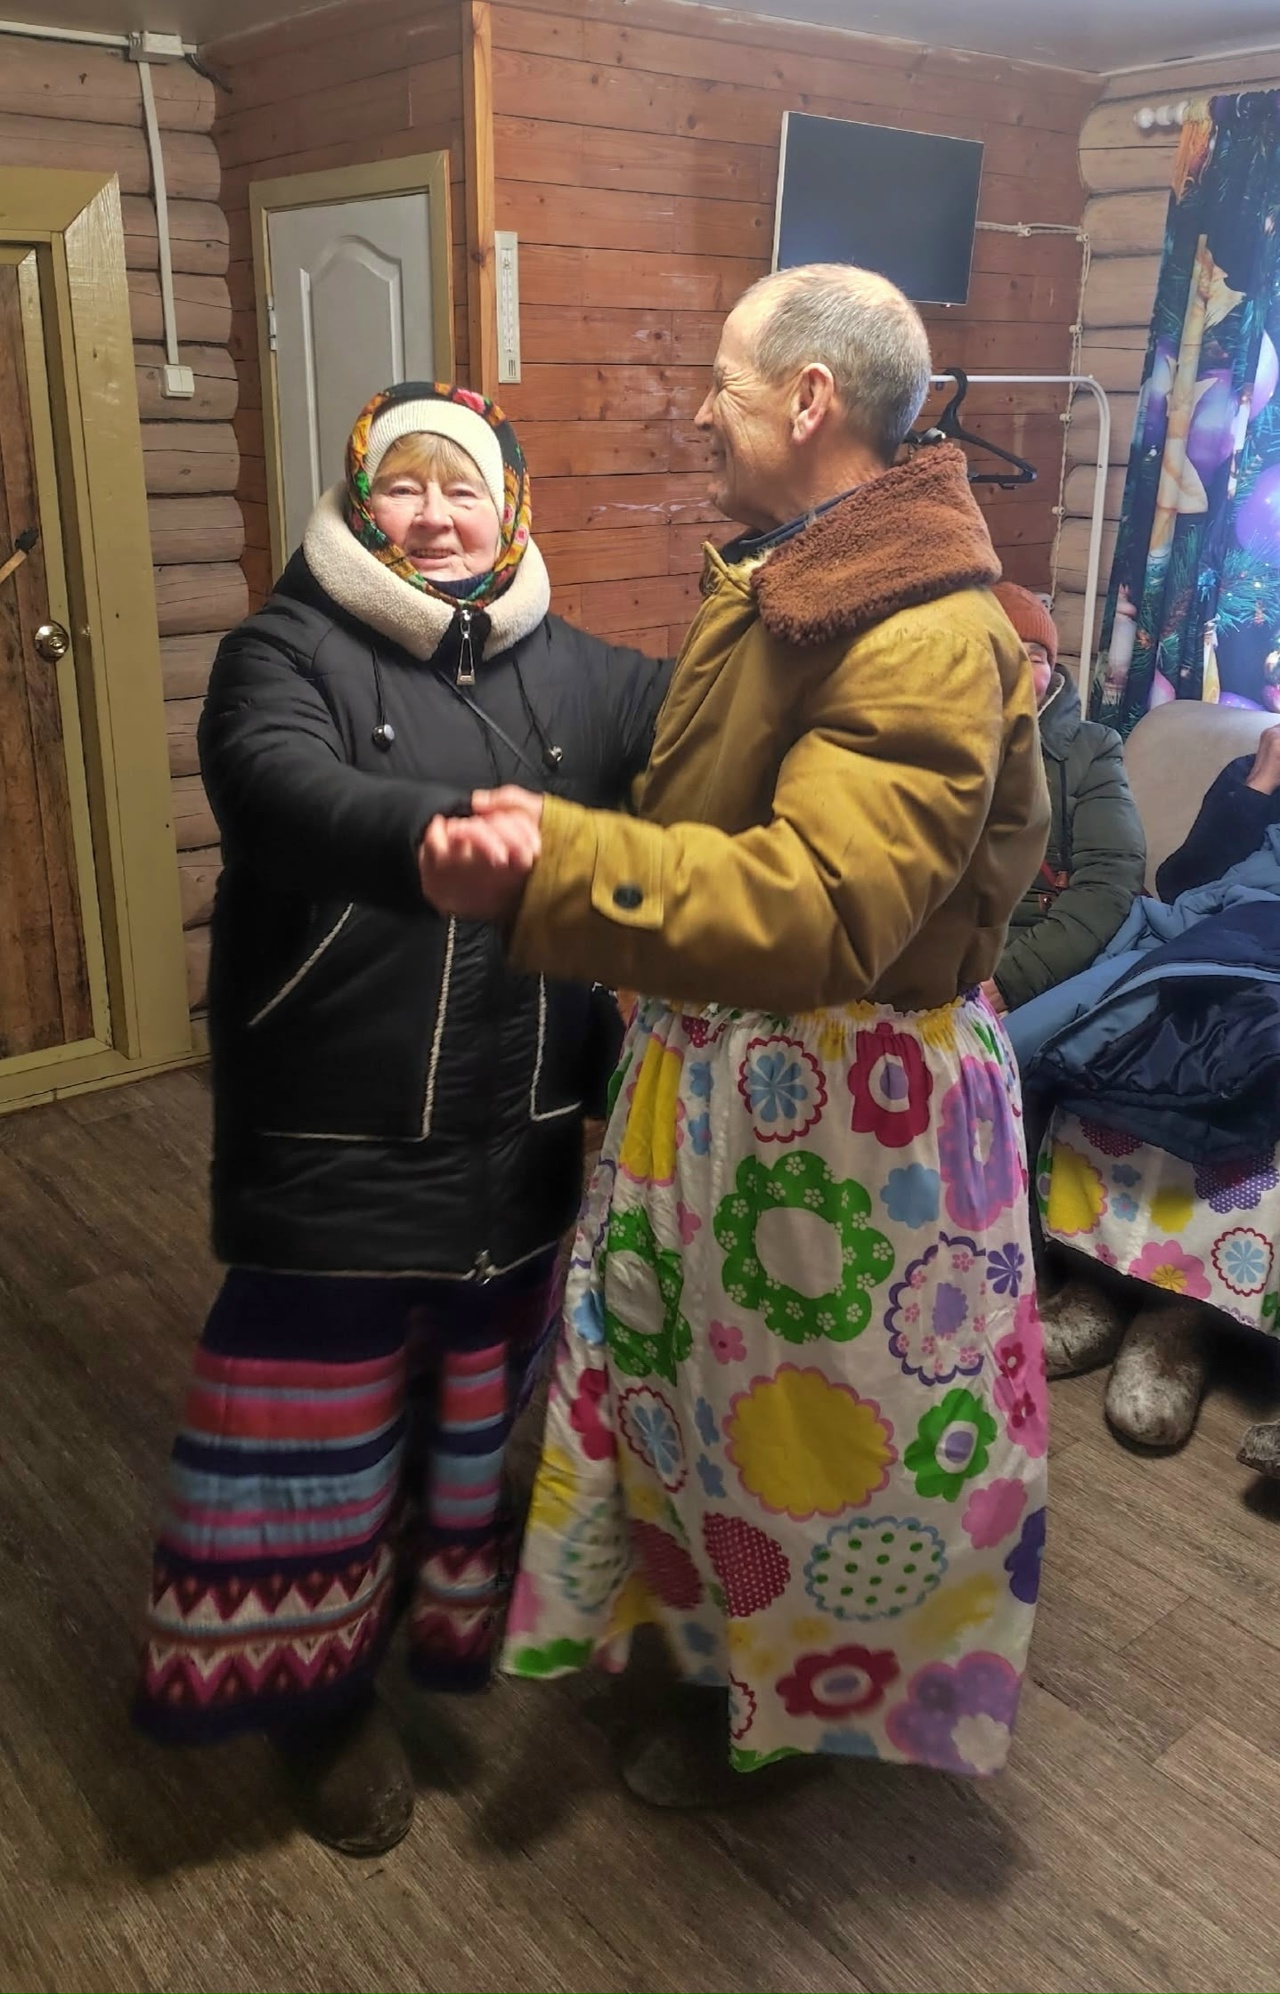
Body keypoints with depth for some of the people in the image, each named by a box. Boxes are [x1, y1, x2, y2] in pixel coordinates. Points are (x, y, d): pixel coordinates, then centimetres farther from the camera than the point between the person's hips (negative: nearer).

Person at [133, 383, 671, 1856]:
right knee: (326, 1412, 8)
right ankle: (322, 1696, 31)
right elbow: (283, 795, -27)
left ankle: (456, 1613, 46)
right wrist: (449, 832, -45)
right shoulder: (288, 651, -6)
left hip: (521, 1129, 4)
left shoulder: (567, 670, 8)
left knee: (480, 1392, 21)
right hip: (336, 1140, -4)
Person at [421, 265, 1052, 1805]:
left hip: (843, 1098, -9)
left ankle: (787, 1693, 40)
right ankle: (718, 1632, 50)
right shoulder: (764, 583, 7)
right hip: (709, 1058, 9)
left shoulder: (931, 639, -25)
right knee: (694, 1360, 23)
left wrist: (556, 868, -46)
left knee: (808, 1399, 12)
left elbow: (823, 906, -37)